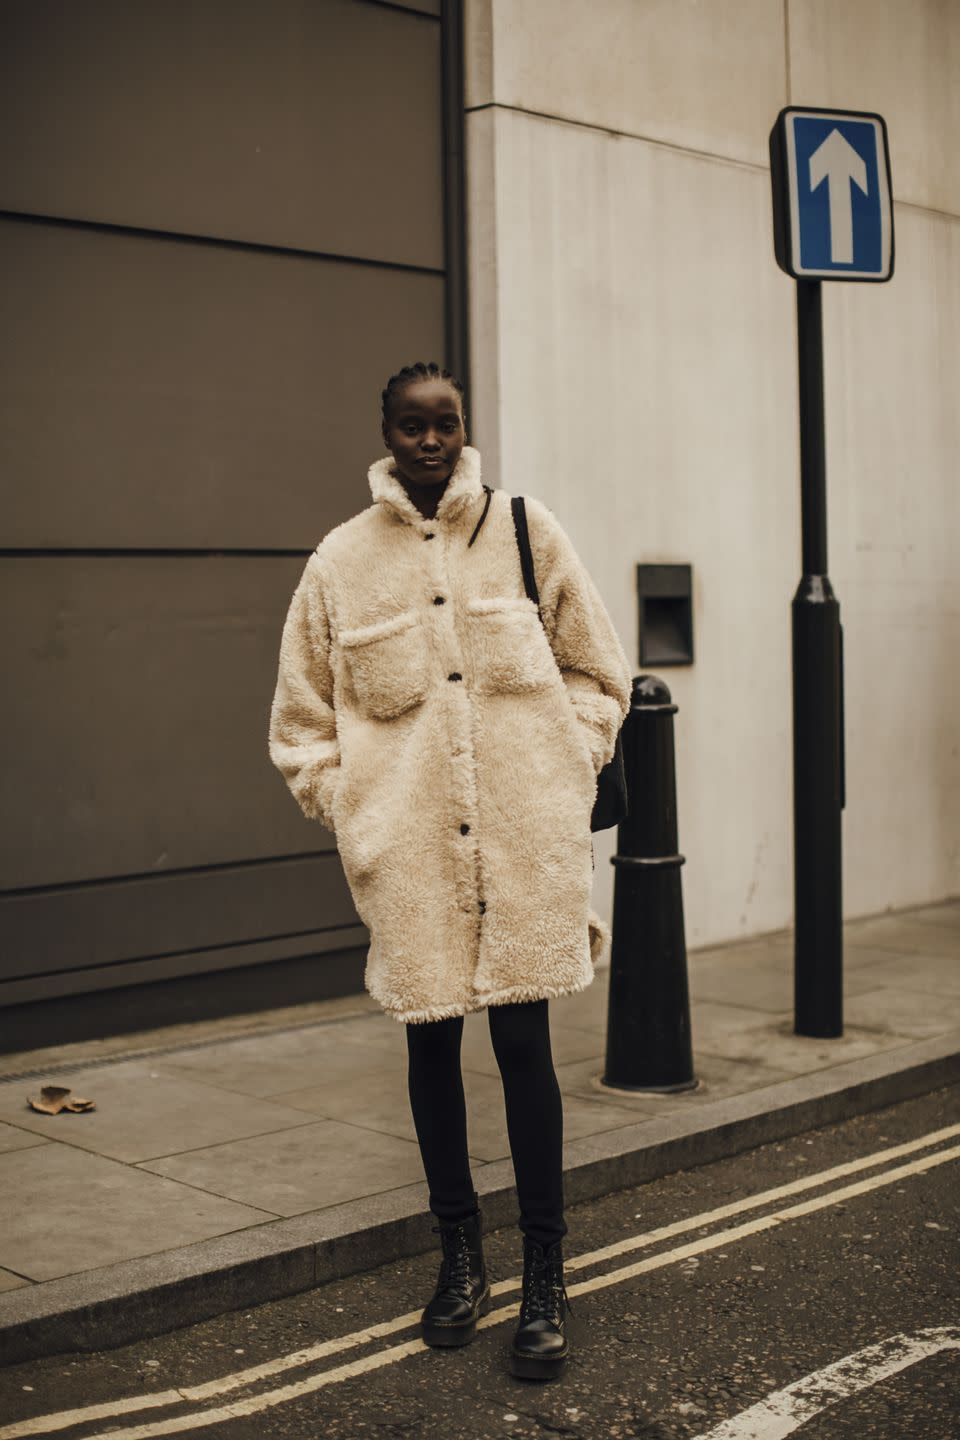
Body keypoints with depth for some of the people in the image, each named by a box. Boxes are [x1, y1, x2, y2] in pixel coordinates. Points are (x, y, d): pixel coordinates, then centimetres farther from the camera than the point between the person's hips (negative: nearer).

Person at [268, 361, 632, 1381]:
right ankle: (459, 1253, 29)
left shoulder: (525, 530, 3)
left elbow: (596, 672, 10)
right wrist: (347, 805, 1)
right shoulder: (342, 559, 4)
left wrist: (566, 772, 1)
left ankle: (544, 1279, 15)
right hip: (407, 851, 1)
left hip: (523, 841, -1)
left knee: (523, 1044, 1)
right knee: (430, 1045, 10)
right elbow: (301, 715, 11)